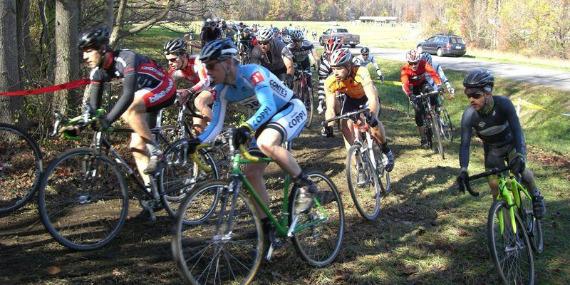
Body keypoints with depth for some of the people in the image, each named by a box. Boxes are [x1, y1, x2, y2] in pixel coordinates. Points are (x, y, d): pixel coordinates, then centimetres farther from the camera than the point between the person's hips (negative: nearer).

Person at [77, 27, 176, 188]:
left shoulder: (125, 59, -31)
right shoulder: (98, 71, -7)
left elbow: (128, 94, -42)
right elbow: (93, 105, -5)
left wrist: (107, 120, -50)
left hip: (163, 88, -8)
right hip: (143, 94, 8)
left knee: (128, 110, -34)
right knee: (137, 145, -1)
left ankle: (155, 151, -19)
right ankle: (151, 189, 7)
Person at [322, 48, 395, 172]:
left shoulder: (361, 73, -40)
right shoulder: (330, 82, -29)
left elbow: (373, 99, -47)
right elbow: (330, 108, -26)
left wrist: (371, 115, -65)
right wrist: (328, 126, -44)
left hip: (368, 97, -4)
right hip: (351, 99, 4)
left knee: (373, 121, -30)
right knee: (345, 126, -17)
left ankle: (386, 152, -6)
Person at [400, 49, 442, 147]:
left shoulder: (423, 63, -26)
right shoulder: (405, 70, -30)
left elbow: (433, 73, -38)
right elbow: (405, 84, -42)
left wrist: (438, 85, -56)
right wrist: (410, 95, -59)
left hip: (423, 83, 1)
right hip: (413, 88, -1)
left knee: (431, 91, -34)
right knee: (418, 110, -11)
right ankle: (423, 138, -2)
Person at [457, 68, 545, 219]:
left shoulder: (503, 103, -32)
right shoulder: (469, 115, -27)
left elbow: (517, 129, -38)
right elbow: (465, 143, -28)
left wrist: (519, 155, -53)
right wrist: (463, 170, -42)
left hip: (512, 143, -1)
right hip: (492, 149, 2)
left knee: (519, 168, -24)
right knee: (494, 184, -10)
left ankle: (536, 196, 6)